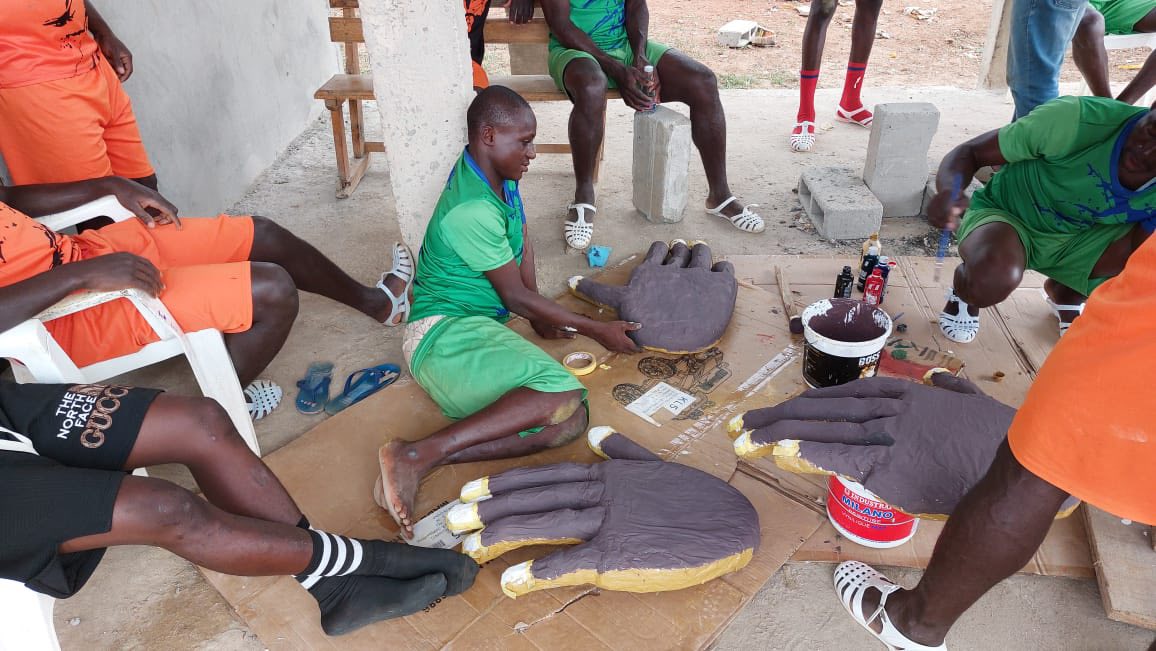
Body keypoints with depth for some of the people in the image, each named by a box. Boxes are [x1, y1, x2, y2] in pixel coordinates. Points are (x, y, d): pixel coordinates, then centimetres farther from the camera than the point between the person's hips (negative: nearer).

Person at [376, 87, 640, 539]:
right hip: (445, 331, -9)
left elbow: (522, 240, 24)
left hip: (477, 329, 9)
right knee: (562, 397, -31)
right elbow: (517, 298, -11)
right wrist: (598, 330, -2)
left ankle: (426, 459, -21)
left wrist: (541, 317, 15)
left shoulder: (500, 175, 10)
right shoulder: (472, 210, -18)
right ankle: (418, 454, -27)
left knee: (569, 423, -15)